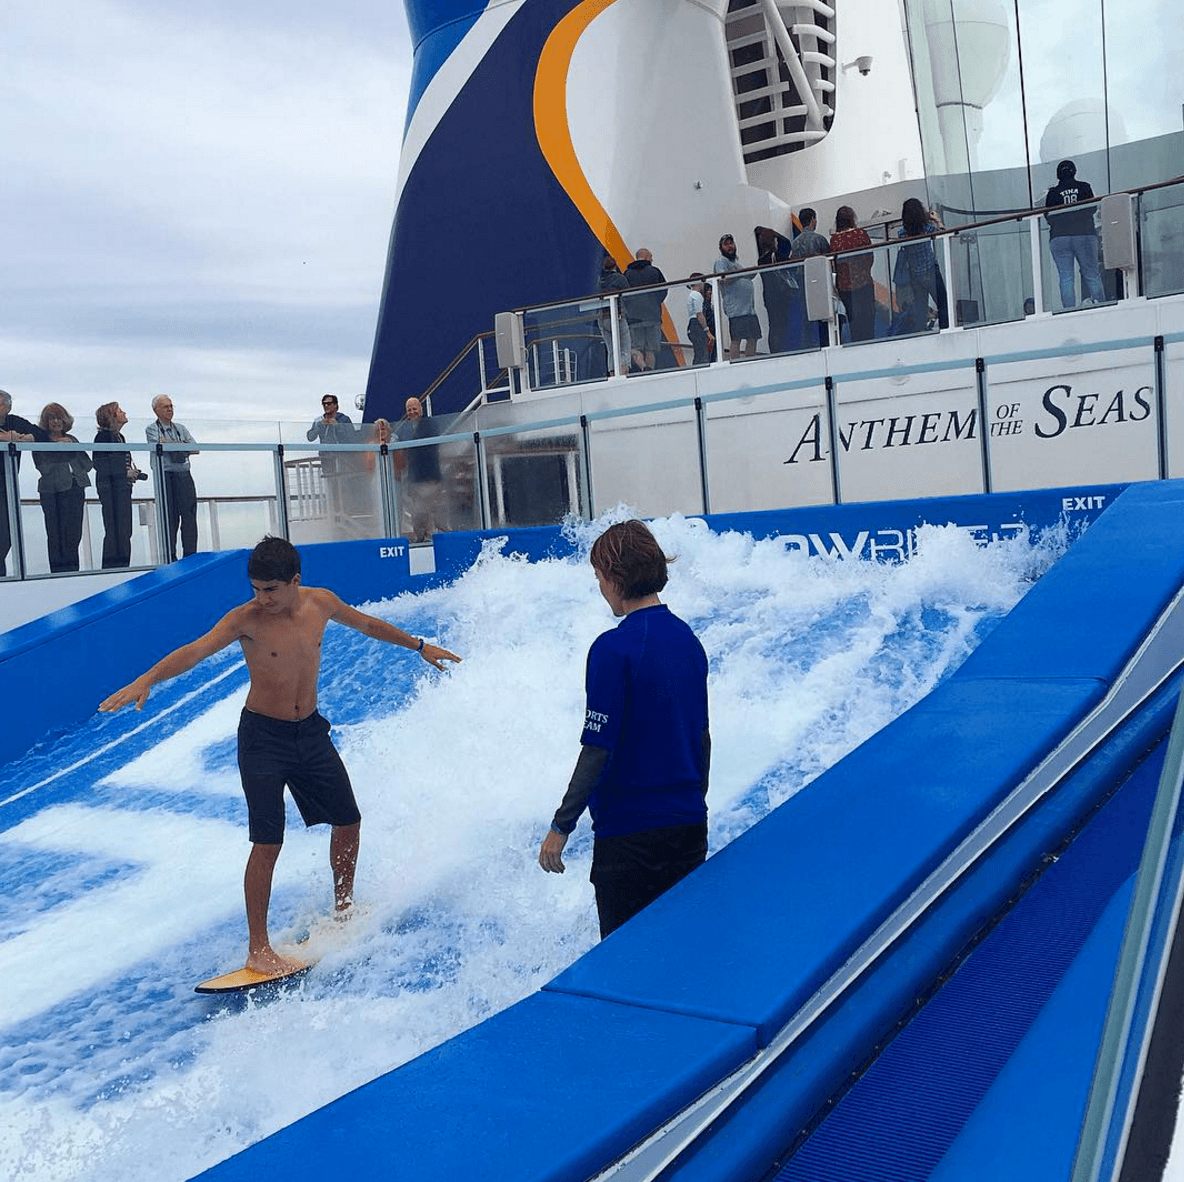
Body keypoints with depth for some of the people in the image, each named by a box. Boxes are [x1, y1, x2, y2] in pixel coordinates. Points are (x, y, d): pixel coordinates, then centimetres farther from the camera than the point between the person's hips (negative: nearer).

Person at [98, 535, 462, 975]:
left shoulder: (320, 603, -5)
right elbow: (197, 649, -34)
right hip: (263, 737, -5)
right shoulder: (246, 619, -19)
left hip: (311, 731, 6)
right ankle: (258, 949, -2)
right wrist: (146, 679, -51)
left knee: (348, 822, 14)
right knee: (268, 842, -11)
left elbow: (366, 624, 12)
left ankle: (343, 907, 37)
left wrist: (418, 646, 23)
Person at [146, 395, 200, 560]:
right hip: (164, 477, -4)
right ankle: (170, 558, 1)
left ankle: (190, 556, 0)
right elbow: (160, 445, -13)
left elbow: (195, 449, 8)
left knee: (189, 515, -4)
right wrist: (182, 444, -1)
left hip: (184, 475, 4)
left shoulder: (180, 428, 19)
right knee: (169, 519, -3)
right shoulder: (151, 429, 6)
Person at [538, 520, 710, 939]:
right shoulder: (688, 640, 6)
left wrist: (560, 827, -10)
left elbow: (598, 749, -17)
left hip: (629, 831, -7)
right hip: (689, 825, 7)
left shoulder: (614, 648, -16)